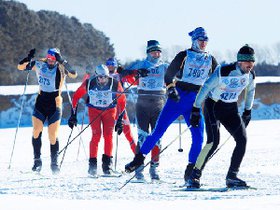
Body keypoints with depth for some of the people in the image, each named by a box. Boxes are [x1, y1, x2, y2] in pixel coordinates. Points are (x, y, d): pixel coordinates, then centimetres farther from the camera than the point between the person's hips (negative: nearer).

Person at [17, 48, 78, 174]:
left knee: (53, 137, -3)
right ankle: (37, 160, 0)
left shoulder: (61, 68, -10)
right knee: (36, 131, -12)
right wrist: (28, 58, -17)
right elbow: (20, 67, 3)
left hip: (55, 104, -3)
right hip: (41, 102, 3)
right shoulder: (39, 65, 0)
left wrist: (62, 62, -37)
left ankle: (54, 163, 13)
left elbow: (74, 75, -28)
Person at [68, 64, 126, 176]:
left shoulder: (115, 84, -22)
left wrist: (120, 120, -7)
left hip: (110, 110, 1)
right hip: (94, 110, 0)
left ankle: (107, 164, -4)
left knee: (108, 136, -12)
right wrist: (73, 115, -5)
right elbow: (76, 96, -7)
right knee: (96, 136, -15)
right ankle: (92, 164, -11)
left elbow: (122, 101, -8)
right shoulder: (89, 83, -22)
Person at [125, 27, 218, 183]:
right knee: (159, 130, -7)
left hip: (195, 102, 3)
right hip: (177, 98, -3)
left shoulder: (210, 60, 9)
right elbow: (169, 75, -2)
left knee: (198, 136, -10)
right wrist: (171, 90, -17)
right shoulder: (184, 56, -1)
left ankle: (191, 170, 1)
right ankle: (139, 158, 5)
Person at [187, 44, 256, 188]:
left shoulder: (250, 75, -6)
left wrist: (247, 111, 20)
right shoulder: (223, 72, -25)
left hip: (231, 109, 6)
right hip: (213, 106, -6)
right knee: (213, 141, -21)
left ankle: (231, 177, 3)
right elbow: (206, 88, -18)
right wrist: (196, 110, -16)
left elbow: (250, 91, 14)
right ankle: (194, 176, -15)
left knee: (242, 140, -8)